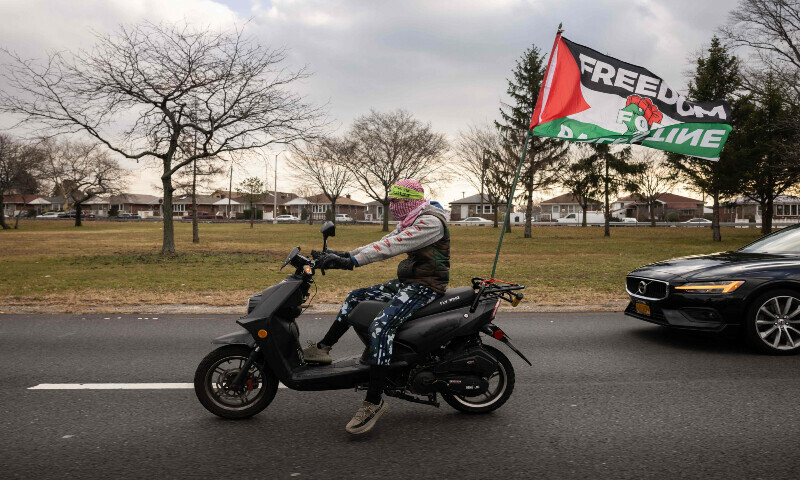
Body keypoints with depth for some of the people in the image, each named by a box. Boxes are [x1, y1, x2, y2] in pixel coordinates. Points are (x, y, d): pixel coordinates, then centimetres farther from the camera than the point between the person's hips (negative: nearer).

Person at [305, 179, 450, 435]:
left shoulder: (430, 222, -17)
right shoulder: (409, 223, 16)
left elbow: (391, 247, -28)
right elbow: (382, 243, 12)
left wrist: (352, 261, -34)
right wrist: (345, 254, 1)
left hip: (426, 286, -10)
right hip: (406, 283, 10)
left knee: (381, 325, -28)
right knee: (355, 297, 10)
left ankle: (374, 401, -25)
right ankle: (322, 348, 13)